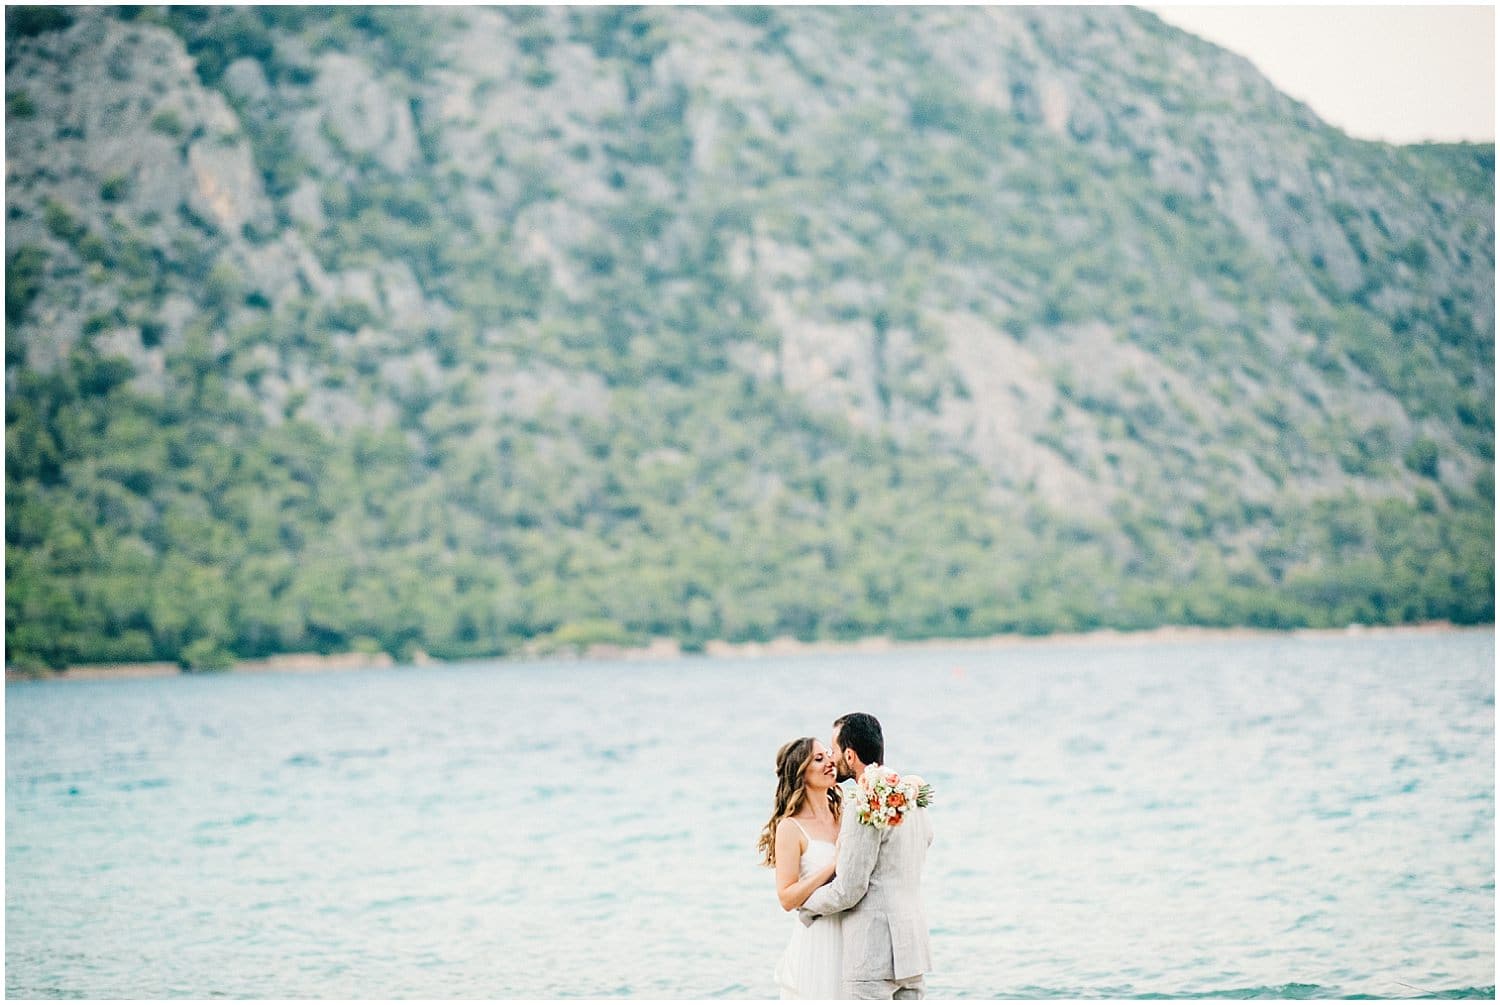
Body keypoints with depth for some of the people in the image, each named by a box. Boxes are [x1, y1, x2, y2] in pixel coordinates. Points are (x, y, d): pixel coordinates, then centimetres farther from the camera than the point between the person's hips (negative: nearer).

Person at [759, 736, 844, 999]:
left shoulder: (844, 817, 8)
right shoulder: (791, 828, -7)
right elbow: (787, 898, -12)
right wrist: (835, 865, -19)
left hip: (851, 940, 5)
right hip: (816, 944, -5)